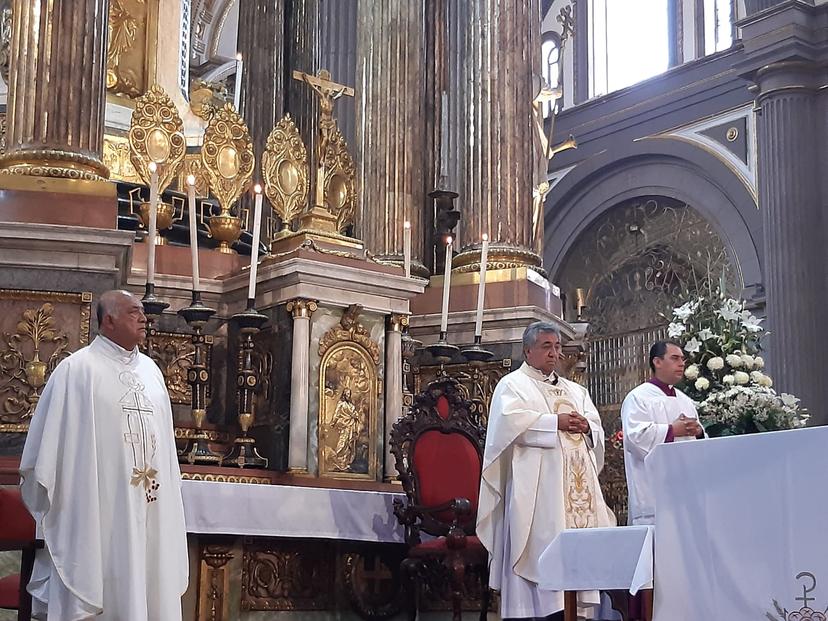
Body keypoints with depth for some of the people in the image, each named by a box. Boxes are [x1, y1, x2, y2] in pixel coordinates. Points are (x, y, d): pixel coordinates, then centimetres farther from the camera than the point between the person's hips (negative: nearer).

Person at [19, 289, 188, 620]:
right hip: (97, 510, -6)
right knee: (98, 589, -2)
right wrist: (47, 504, -6)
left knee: (148, 589, 7)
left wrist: (163, 490, 15)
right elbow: (51, 443, -5)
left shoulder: (151, 370, 14)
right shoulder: (77, 369, -6)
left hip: (149, 508, 6)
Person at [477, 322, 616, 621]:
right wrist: (557, 422, -15)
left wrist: (586, 427, -5)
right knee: (539, 549, -12)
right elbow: (511, 421, -14)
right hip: (537, 488, -6)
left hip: (576, 486, 6)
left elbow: (597, 430, 18)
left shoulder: (575, 390, 25)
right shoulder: (512, 384, 5)